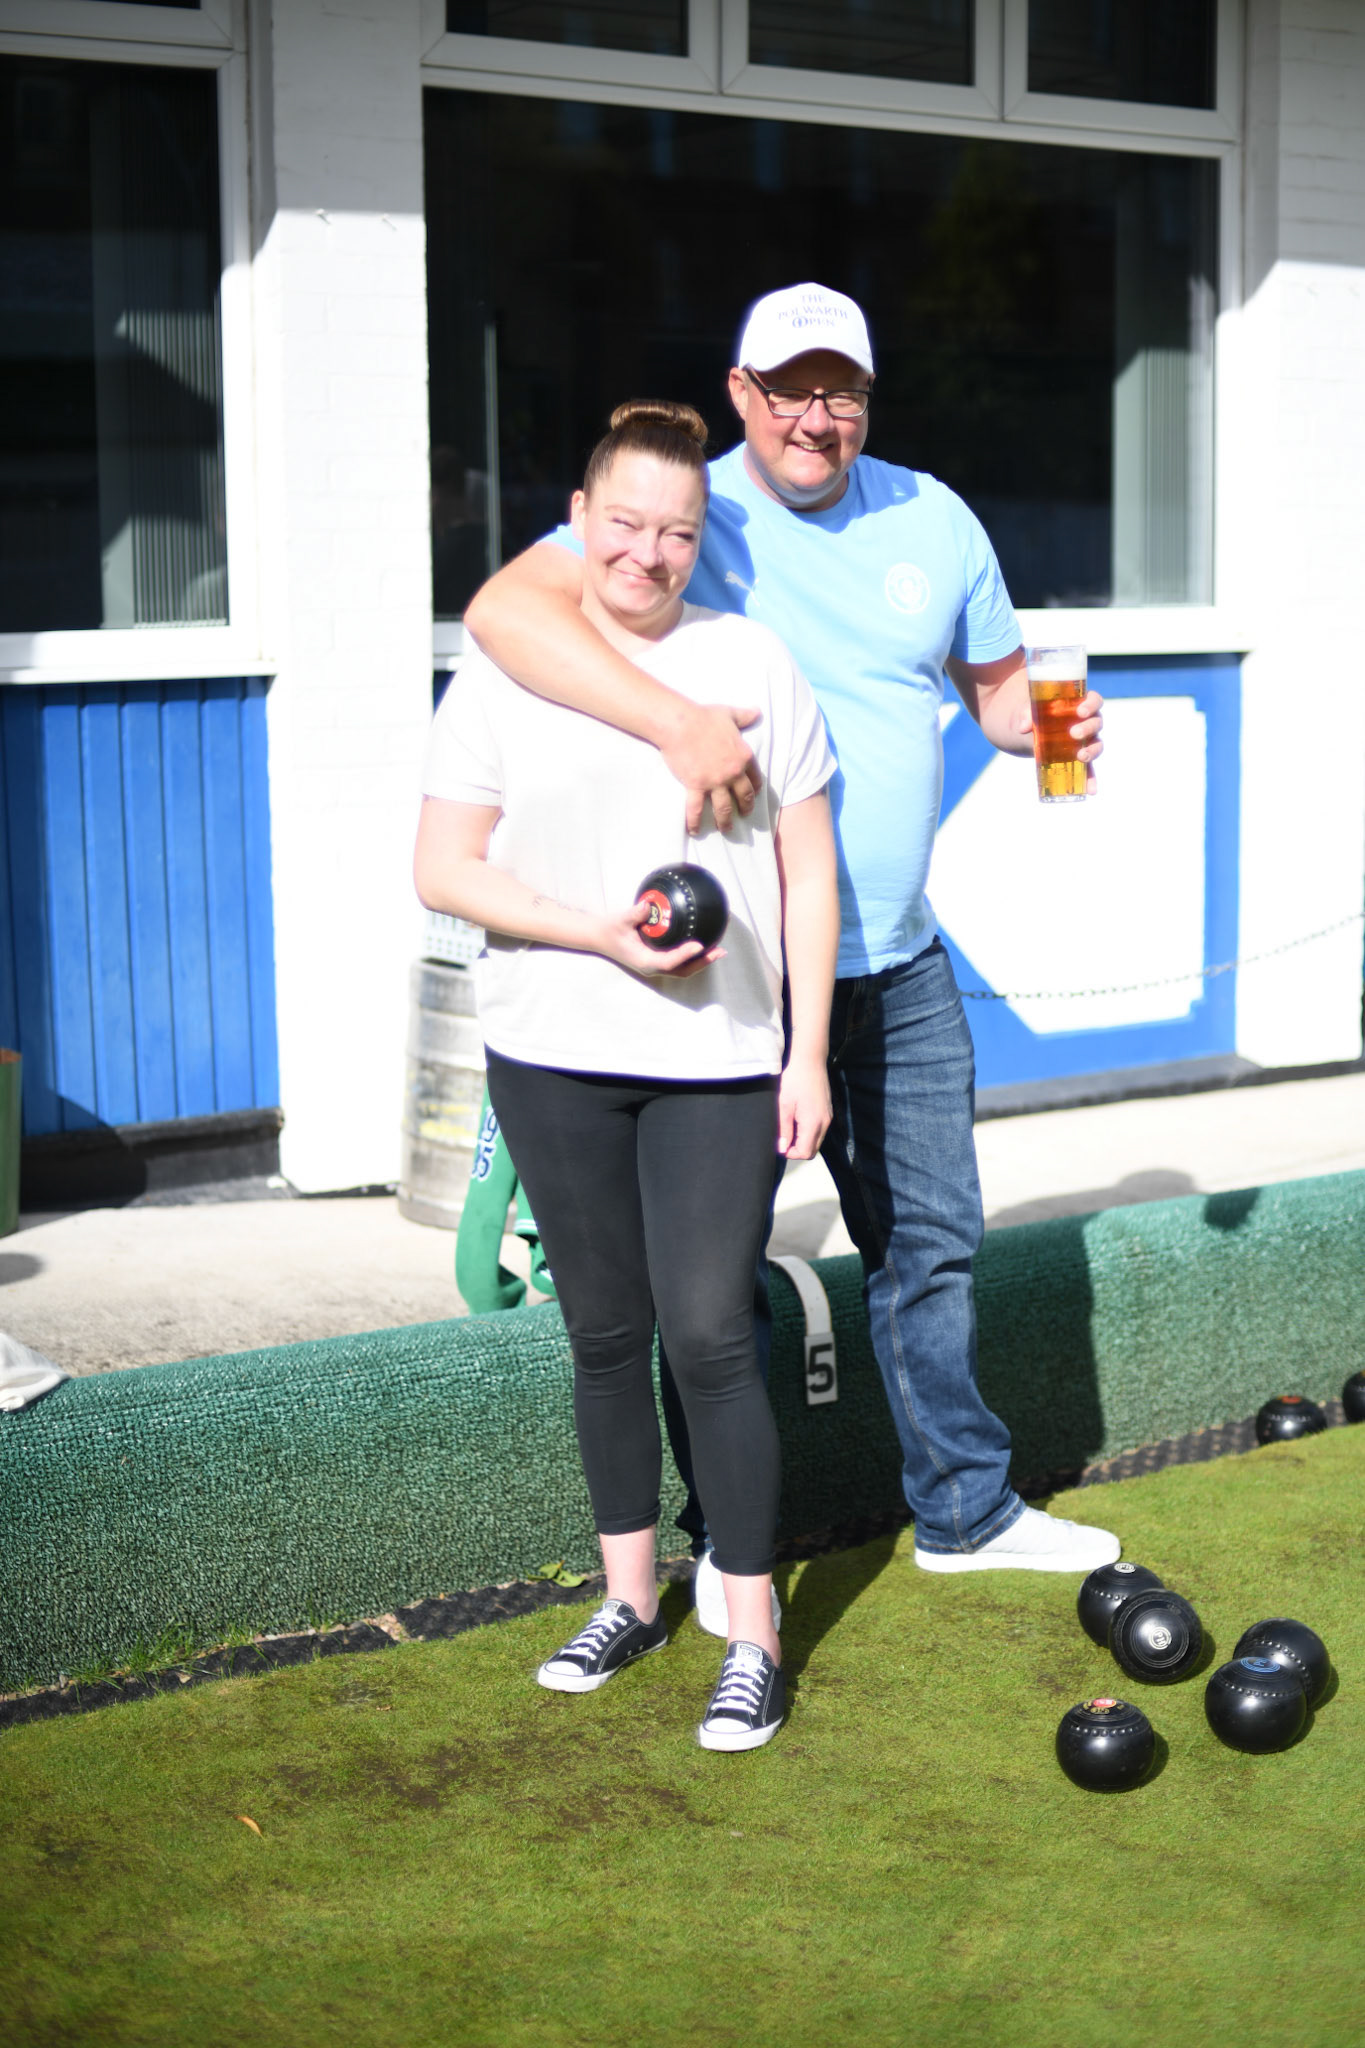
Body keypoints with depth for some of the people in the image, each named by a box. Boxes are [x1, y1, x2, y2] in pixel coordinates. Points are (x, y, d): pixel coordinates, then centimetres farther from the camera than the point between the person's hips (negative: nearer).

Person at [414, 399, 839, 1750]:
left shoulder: (750, 662, 3)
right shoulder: (504, 670, 2)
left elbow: (807, 872, 5)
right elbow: (442, 869, -1)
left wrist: (809, 1054, -1)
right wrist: (598, 933, -15)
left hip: (717, 1057, -1)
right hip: (551, 1056, 2)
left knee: (708, 1334, -6)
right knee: (604, 1330, 12)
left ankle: (750, 1639, 6)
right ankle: (631, 1598, 28)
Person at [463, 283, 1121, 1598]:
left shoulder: (933, 520, 5)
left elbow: (996, 684, 17)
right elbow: (503, 609, -28)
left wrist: (1047, 727, -8)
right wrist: (672, 718, -40)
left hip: (899, 965, 5)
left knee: (930, 1243, 15)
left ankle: (965, 1510, 31)